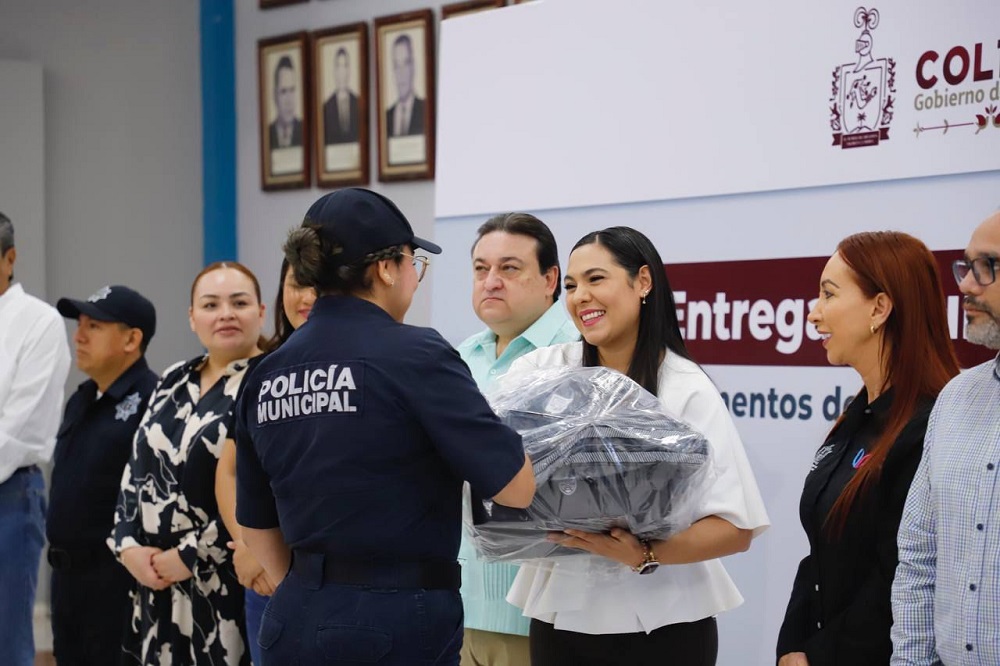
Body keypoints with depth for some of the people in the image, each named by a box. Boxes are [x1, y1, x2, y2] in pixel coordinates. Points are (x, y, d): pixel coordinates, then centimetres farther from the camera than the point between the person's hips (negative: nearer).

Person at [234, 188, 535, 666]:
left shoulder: (266, 375, 7)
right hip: (398, 626, -6)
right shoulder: (414, 355, -11)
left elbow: (257, 523, 14)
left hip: (295, 621, 6)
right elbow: (517, 487, -12)